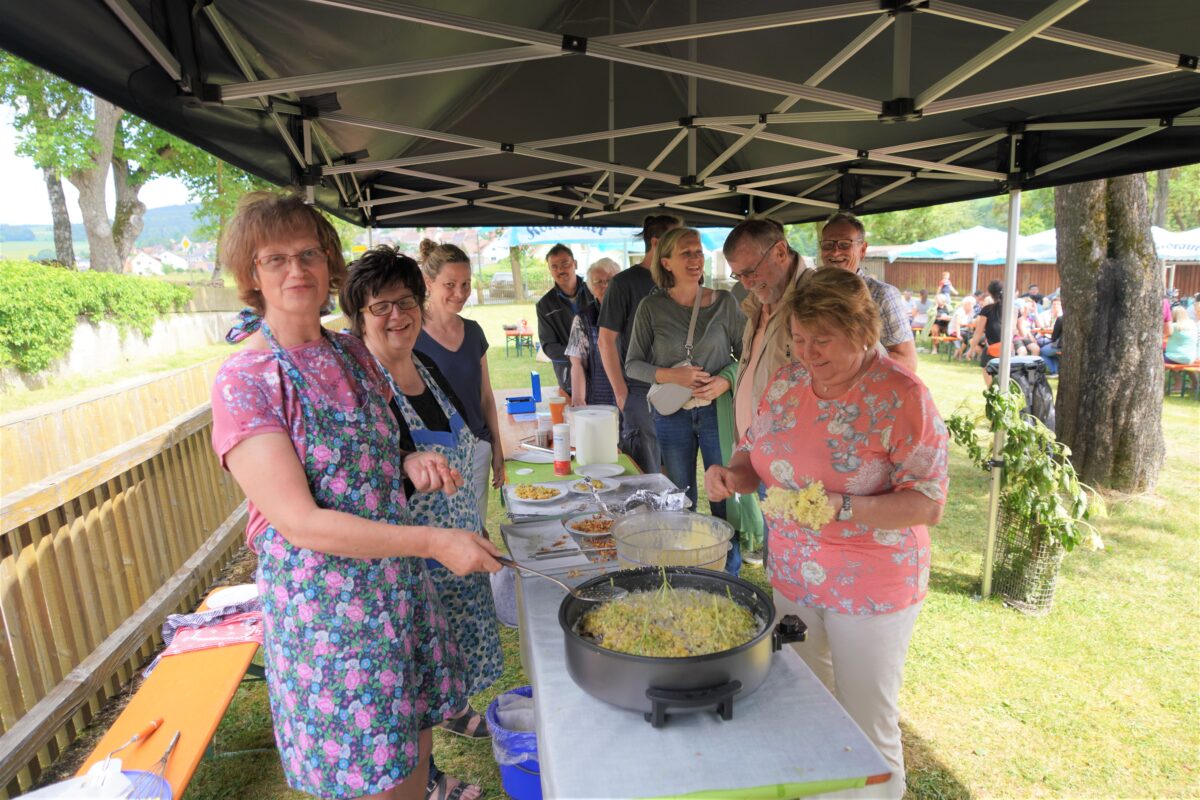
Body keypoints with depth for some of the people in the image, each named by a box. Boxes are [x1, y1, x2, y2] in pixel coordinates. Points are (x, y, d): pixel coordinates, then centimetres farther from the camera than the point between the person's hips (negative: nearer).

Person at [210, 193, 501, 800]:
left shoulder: (353, 354, 5)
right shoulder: (244, 380, -15)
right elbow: (298, 521, -21)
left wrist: (410, 464, -6)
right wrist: (432, 541, -24)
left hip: (398, 583, 6)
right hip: (322, 603, -6)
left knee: (415, 742, 19)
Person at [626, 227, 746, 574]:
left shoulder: (724, 302, 0)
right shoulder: (652, 307, -2)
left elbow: (746, 354, 5)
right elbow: (633, 363, 1)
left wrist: (726, 381, -14)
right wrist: (671, 375, -16)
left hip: (718, 411, 0)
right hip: (672, 415, 1)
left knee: (725, 497, 4)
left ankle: (730, 575, 22)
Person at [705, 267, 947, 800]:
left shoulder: (902, 396, -18)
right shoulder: (787, 382, -1)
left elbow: (928, 503, -19)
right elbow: (755, 452, 9)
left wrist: (842, 507, -32)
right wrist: (731, 474, -13)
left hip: (871, 590, -5)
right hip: (793, 578, 6)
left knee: (867, 728, 12)